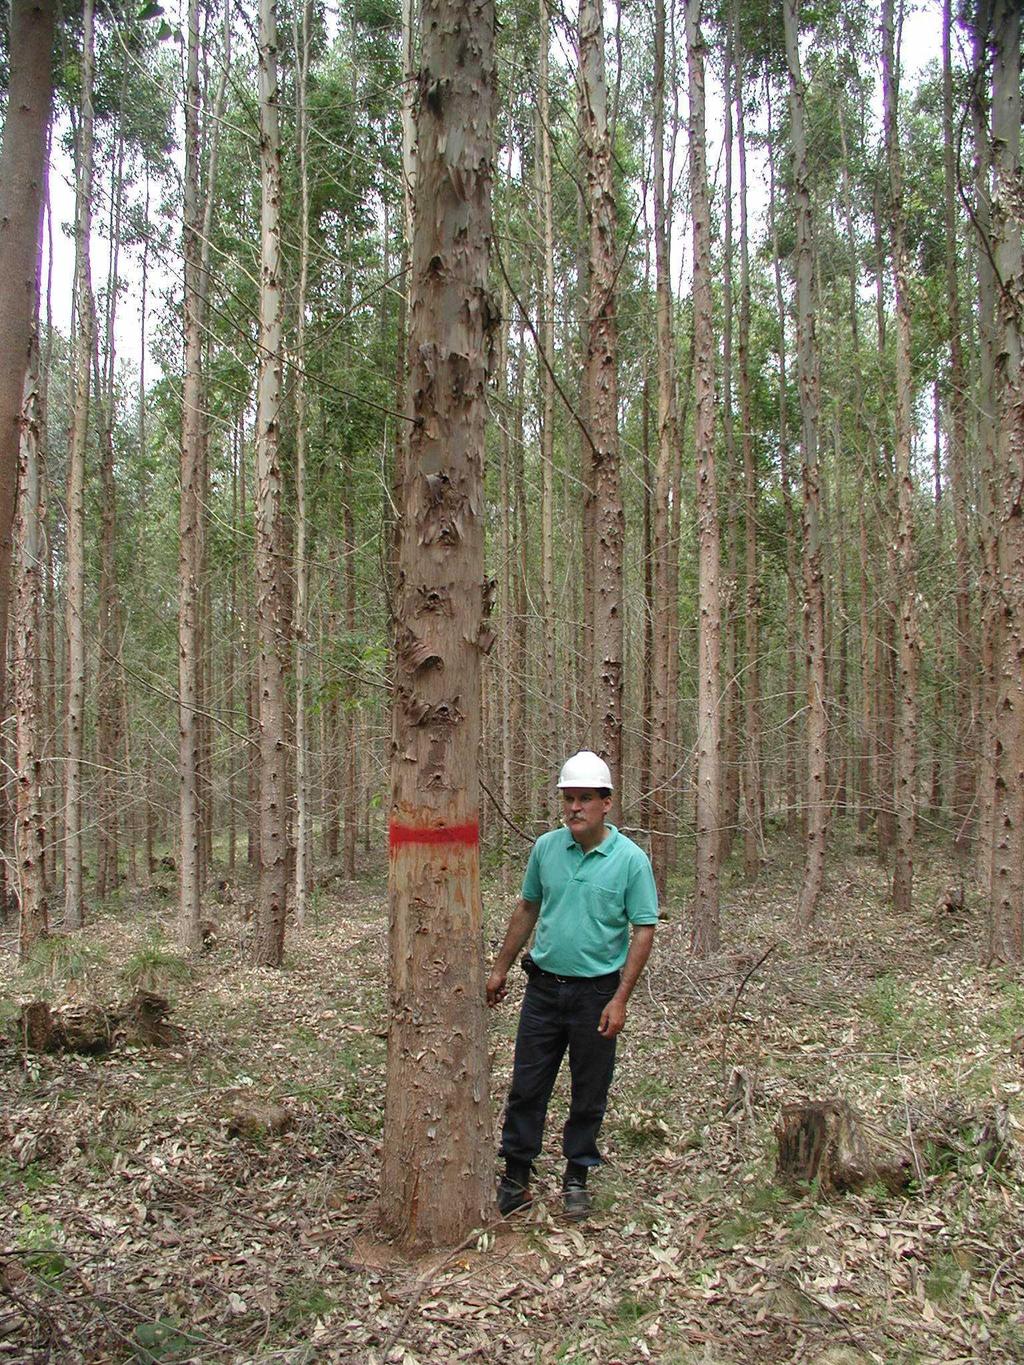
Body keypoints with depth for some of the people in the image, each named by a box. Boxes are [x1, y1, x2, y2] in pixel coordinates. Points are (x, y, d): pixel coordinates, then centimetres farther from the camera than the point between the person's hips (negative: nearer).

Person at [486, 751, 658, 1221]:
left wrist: (620, 999, -15)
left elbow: (643, 932, -9)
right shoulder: (546, 847, 1)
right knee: (526, 1086, 8)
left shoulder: (631, 860, -10)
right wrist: (501, 968, 13)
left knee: (589, 1094, 10)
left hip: (597, 992, -3)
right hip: (544, 986, 3)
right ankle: (515, 1176, 21)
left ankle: (577, 1178, 27)